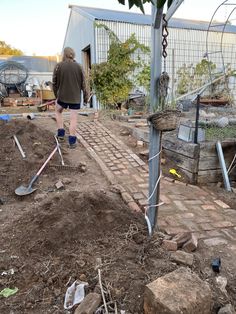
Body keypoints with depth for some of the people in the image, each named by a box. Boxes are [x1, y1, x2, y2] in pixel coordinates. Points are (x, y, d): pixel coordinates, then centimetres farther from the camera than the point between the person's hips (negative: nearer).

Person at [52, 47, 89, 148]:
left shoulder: (58, 66, -5)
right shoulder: (78, 66, -2)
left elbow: (54, 83, 1)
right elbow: (83, 83, -1)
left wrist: (56, 94, 16)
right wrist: (85, 96, 10)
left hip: (62, 96, 0)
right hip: (75, 97, 0)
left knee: (58, 111, 26)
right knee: (73, 118, 5)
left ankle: (61, 133, 21)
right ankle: (72, 142, 9)